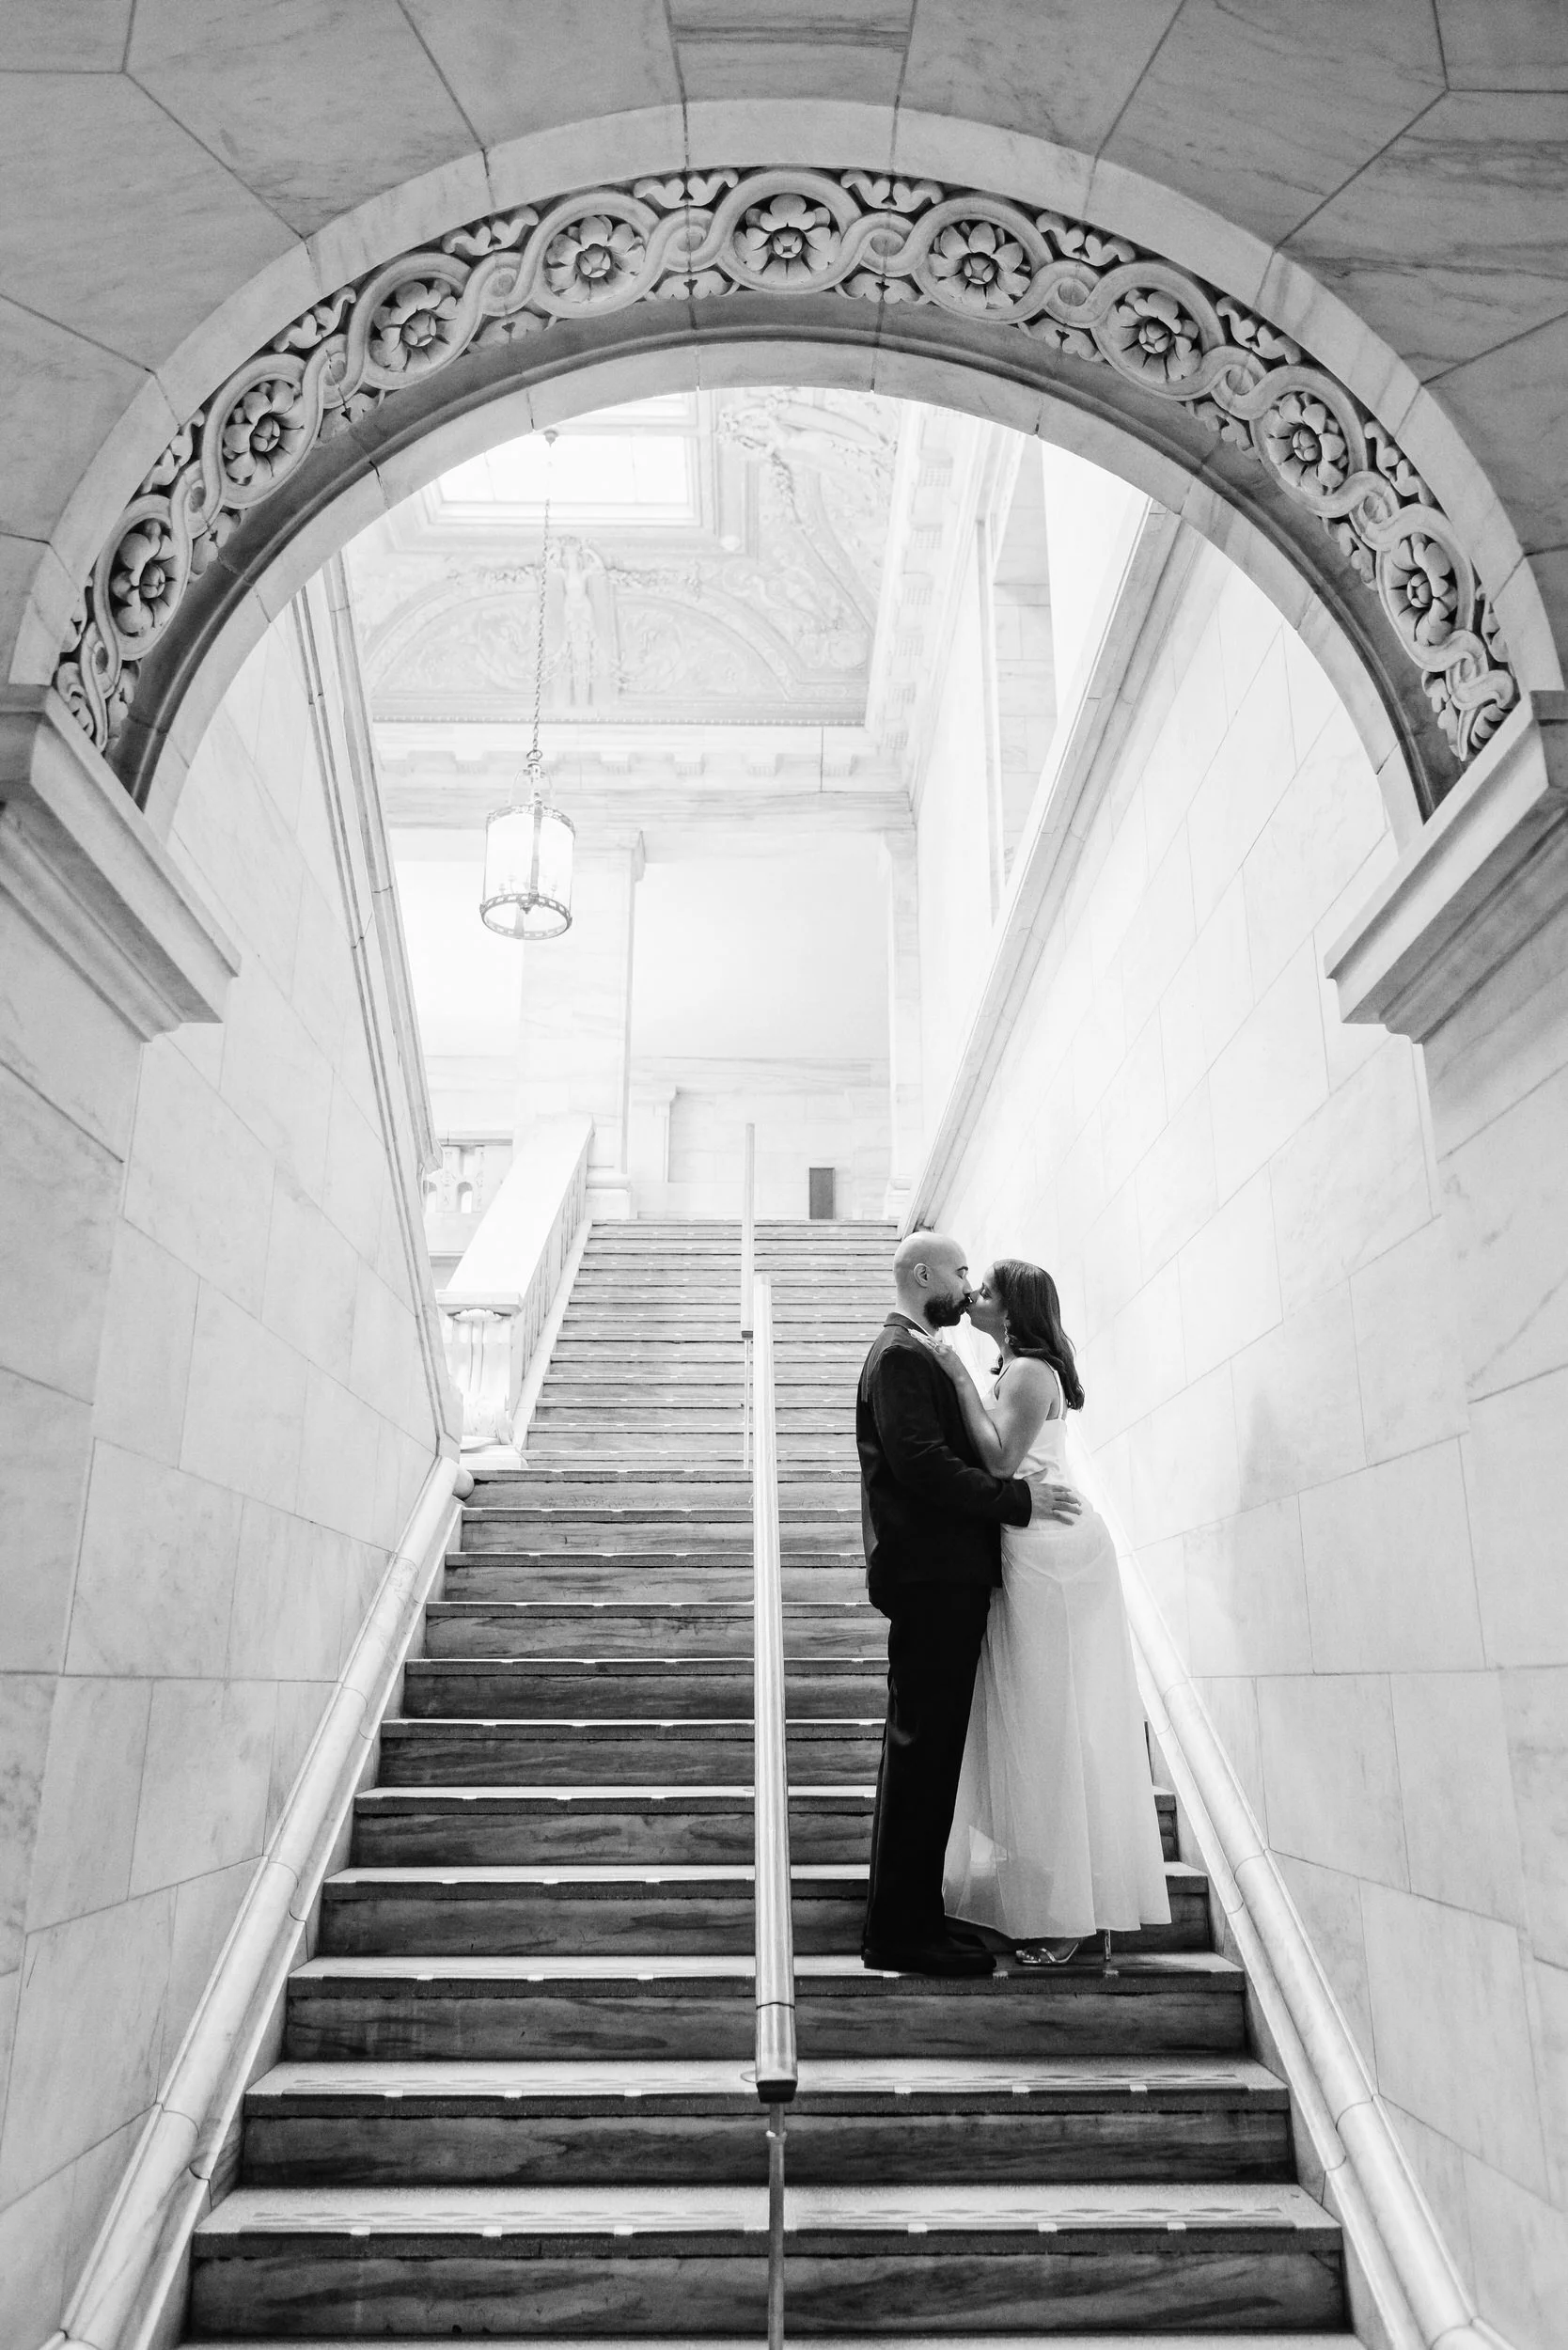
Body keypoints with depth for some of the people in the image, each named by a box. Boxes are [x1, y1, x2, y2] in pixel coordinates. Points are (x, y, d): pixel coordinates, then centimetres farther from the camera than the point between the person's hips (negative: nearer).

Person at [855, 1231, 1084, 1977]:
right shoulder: (901, 1356, -13)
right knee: (923, 1750, -5)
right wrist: (1018, 1497, -17)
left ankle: (909, 1916, 24)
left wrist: (1015, 1494, 10)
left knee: (925, 1750, 15)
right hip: (932, 1579, -11)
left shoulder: (915, 1353, 19)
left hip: (940, 1580, 11)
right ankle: (902, 1929, 3)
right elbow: (922, 1463, -23)